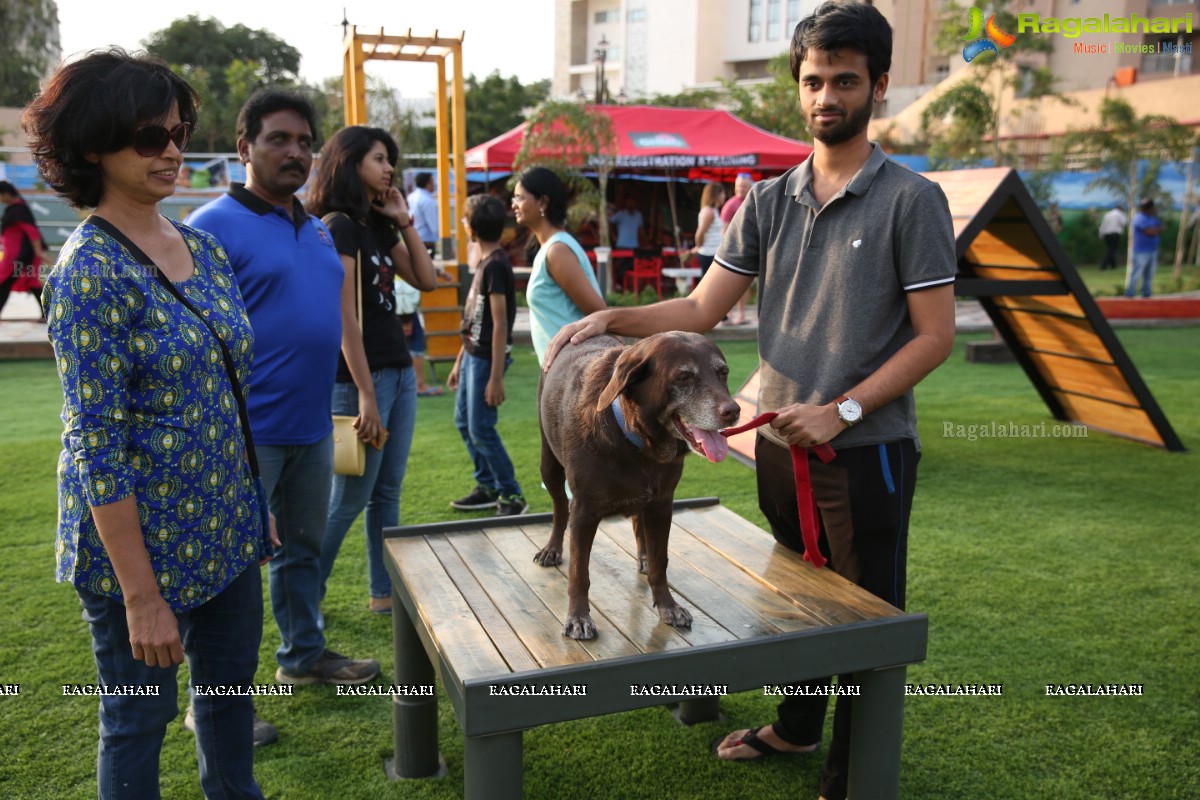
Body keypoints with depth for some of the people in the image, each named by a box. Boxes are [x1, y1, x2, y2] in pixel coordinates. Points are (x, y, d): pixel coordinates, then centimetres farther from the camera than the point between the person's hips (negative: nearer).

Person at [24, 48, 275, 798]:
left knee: (232, 693, 21)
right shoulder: (91, 272, -17)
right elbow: (97, 447, -19)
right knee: (139, 721, 13)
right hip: (142, 541, -7)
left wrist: (255, 507, 14)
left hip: (227, 528, 7)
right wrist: (139, 594, -19)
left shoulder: (202, 246, 4)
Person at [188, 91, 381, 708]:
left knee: (304, 549, 20)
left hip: (312, 426, 7)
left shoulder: (316, 229, 13)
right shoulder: (214, 226, -11)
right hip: (249, 433, -7)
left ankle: (304, 653, 38)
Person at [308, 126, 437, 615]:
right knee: (350, 496, 0)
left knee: (388, 492, 12)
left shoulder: (378, 226, 14)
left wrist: (403, 221, 7)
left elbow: (426, 280, 12)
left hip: (400, 371, 8)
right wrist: (365, 394, -20)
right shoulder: (337, 226, -12)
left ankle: (385, 592, 22)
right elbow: (345, 316, -17)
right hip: (361, 376, -8)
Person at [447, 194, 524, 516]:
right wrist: (460, 360, 20)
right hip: (473, 355, 10)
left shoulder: (496, 265, -18)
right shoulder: (484, 262, 11)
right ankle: (488, 487, 28)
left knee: (481, 429, -5)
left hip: (486, 358, -10)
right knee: (464, 421, 16)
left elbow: (500, 324, -21)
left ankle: (512, 496, 6)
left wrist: (496, 377, -23)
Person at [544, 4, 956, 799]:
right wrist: (611, 318, -12)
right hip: (780, 442, 5)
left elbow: (935, 336, -10)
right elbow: (701, 309, 2)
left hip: (867, 450, -5)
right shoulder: (768, 201, 5)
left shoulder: (911, 200, -8)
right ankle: (797, 727, 44)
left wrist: (842, 410, -18)